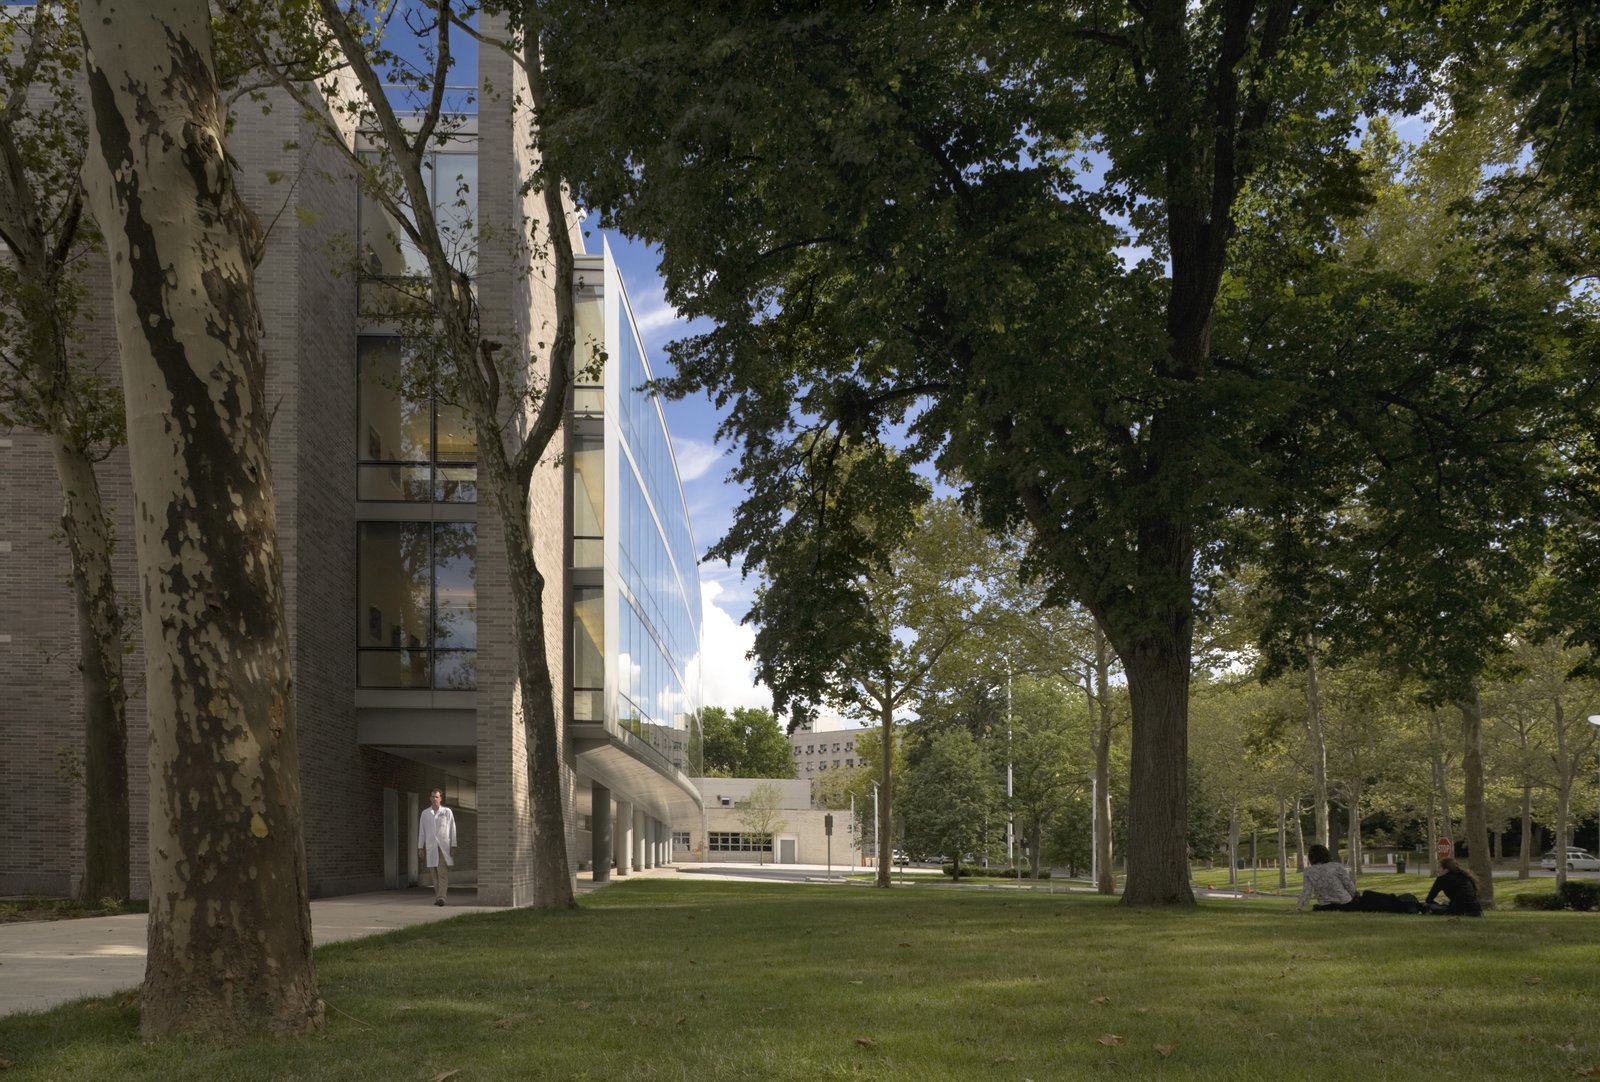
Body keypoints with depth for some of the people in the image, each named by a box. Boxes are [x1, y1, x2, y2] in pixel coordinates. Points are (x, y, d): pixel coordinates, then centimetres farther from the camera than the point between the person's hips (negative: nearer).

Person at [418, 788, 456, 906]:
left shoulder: (447, 812, 6)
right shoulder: (425, 813, 12)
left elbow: (452, 829, 3)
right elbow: (421, 831, 12)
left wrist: (453, 846, -3)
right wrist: (420, 848, 7)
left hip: (444, 846, -3)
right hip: (431, 847, 3)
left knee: (443, 873, -12)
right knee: (435, 875, 4)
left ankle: (441, 897, -21)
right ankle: (437, 897, 10)